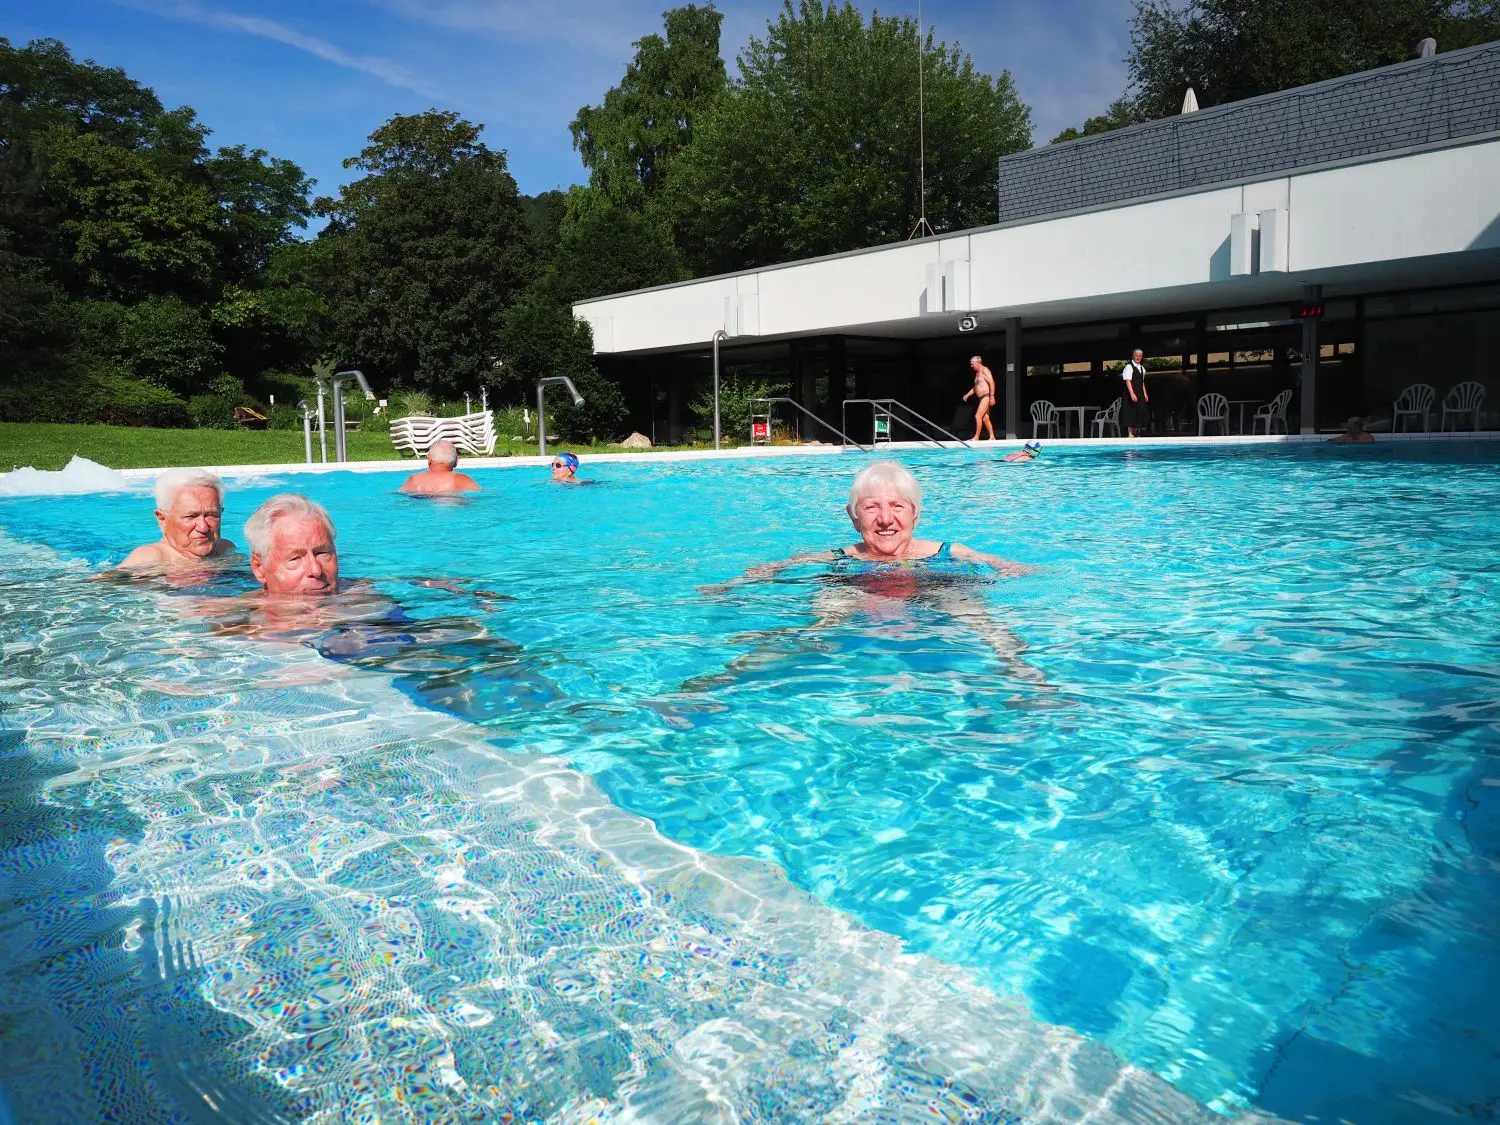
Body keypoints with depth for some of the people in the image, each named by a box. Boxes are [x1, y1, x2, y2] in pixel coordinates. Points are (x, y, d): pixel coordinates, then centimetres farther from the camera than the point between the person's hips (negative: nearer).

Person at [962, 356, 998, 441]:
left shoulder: (984, 370, -9)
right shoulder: (977, 373, 19)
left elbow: (992, 383, -17)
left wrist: (992, 396, -23)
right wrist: (967, 395, 19)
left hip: (986, 396, -10)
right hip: (981, 398, 10)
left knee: (978, 416, -15)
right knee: (985, 418, 8)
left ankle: (976, 437, -14)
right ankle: (992, 437, 11)